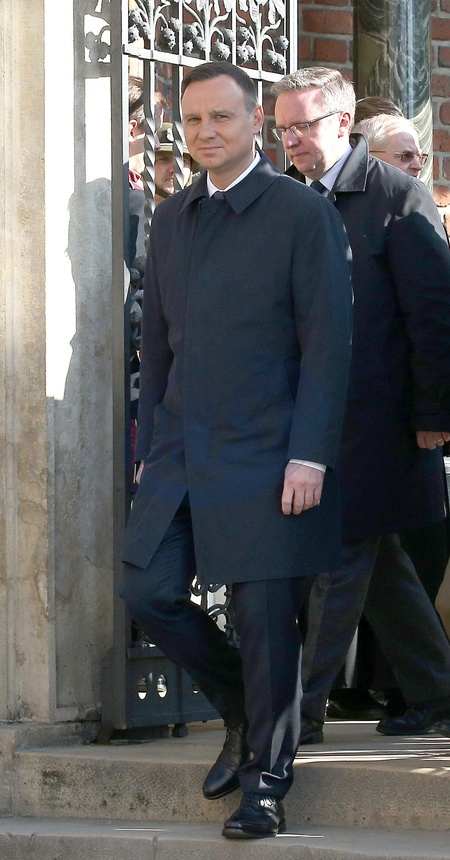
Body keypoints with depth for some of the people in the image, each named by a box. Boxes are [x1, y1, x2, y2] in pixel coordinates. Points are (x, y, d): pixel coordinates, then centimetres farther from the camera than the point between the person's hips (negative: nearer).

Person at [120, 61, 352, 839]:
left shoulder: (303, 214, -5)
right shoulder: (169, 220, 13)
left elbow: (327, 343, -8)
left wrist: (309, 455, -14)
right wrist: (151, 447, 13)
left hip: (266, 455, -6)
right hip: (182, 453, 6)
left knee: (264, 616, -3)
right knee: (146, 589, 0)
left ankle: (266, 780, 10)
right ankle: (243, 713, 22)